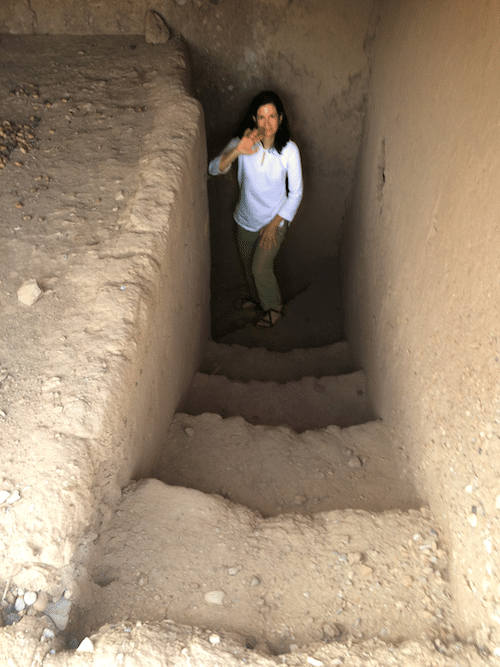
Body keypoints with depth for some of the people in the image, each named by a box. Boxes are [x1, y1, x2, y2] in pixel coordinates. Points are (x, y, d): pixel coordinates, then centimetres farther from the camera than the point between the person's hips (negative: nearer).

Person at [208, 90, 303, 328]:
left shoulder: (289, 150, -20)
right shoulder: (243, 142, -16)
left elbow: (296, 193, -13)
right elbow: (214, 169, -25)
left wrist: (274, 225, -15)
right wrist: (236, 151, -43)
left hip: (274, 220, -3)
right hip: (245, 218, 4)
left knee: (261, 268, -6)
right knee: (247, 264, 21)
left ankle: (274, 308, 23)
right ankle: (254, 296, 52)